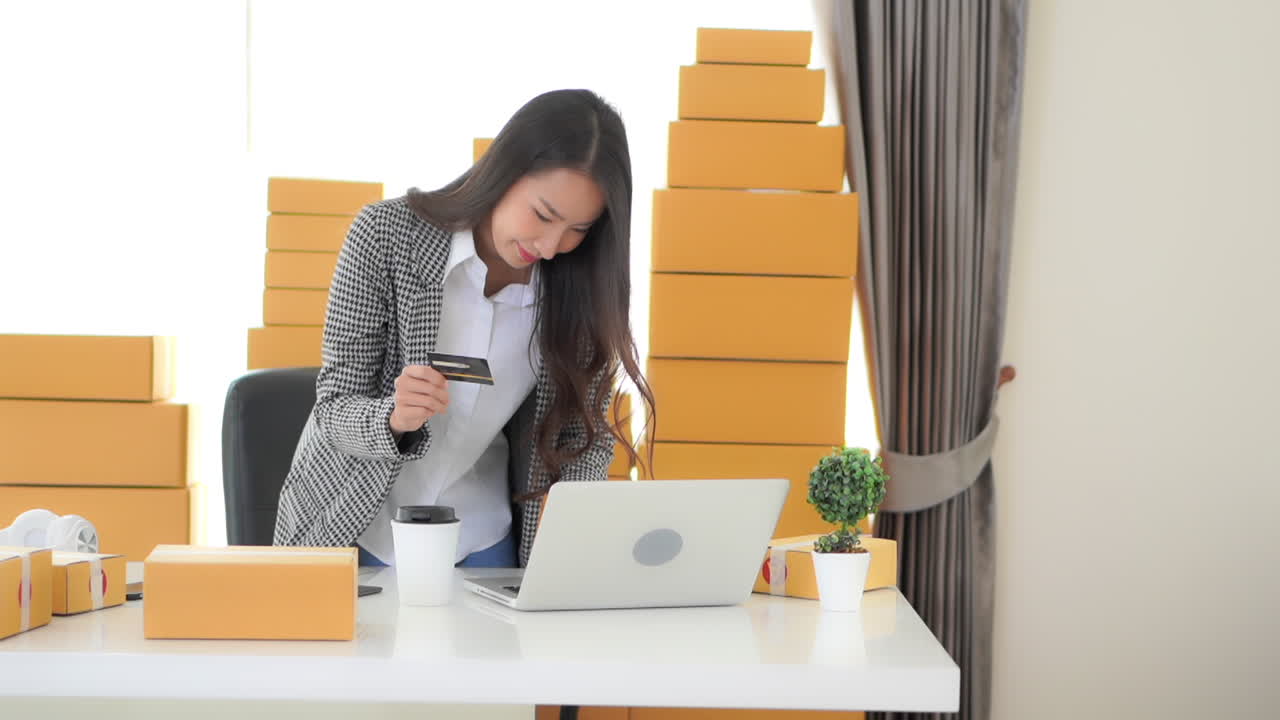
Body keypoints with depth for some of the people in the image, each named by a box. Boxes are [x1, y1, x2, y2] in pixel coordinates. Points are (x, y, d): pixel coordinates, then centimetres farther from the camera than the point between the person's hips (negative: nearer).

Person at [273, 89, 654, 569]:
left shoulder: (579, 284, -8)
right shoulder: (385, 233, -15)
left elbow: (587, 436, 1)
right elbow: (335, 408, -12)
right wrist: (394, 419, -33)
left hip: (483, 545, 1)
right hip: (356, 535, -1)